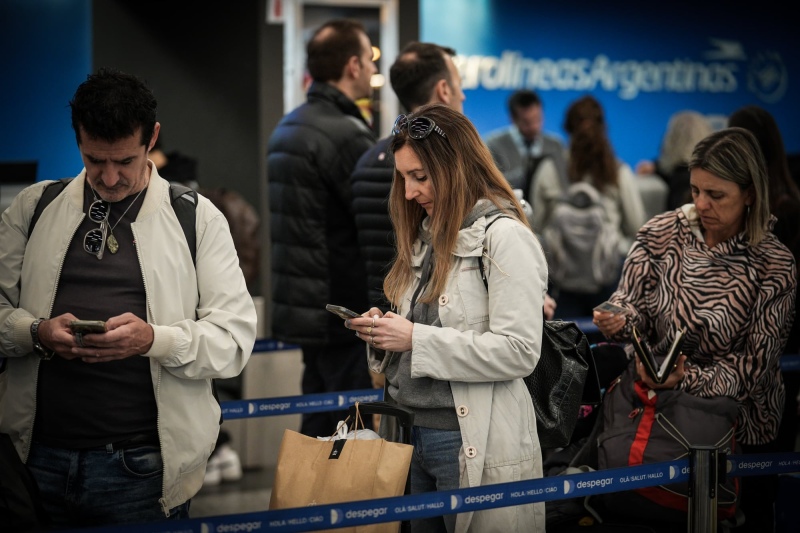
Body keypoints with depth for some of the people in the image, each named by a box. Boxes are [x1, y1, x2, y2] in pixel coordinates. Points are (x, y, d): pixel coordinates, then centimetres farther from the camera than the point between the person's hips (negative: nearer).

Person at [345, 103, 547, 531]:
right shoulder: (428, 235, 14)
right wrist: (385, 331, 1)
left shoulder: (505, 237, -11)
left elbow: (519, 352, -19)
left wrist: (415, 339, -20)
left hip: (473, 444, -8)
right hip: (412, 432, 8)